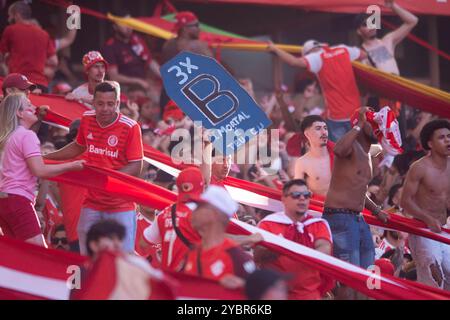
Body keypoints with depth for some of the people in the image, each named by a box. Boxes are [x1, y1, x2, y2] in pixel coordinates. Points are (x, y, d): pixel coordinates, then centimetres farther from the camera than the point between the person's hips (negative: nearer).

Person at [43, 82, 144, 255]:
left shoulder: (130, 127, -14)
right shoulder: (87, 119, 1)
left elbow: (136, 167, -14)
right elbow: (78, 147, 21)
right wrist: (45, 157, 19)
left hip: (120, 205, -5)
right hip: (92, 203, 5)